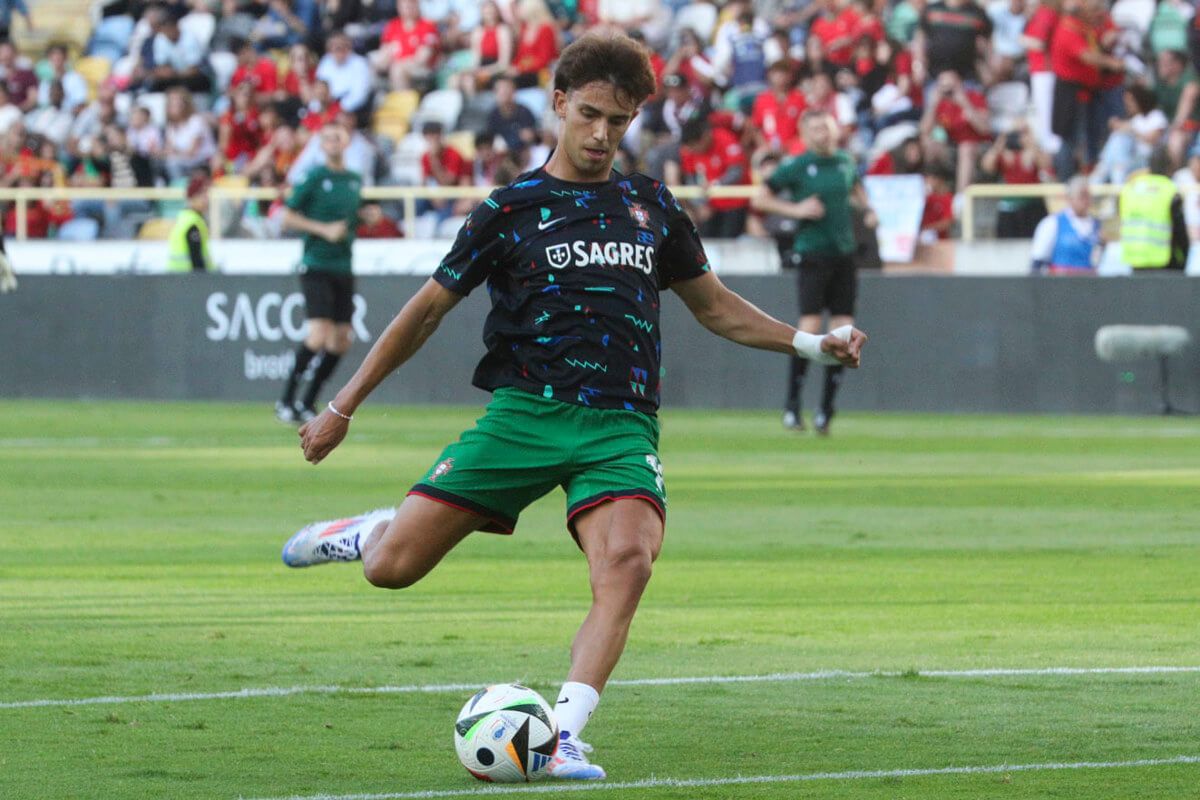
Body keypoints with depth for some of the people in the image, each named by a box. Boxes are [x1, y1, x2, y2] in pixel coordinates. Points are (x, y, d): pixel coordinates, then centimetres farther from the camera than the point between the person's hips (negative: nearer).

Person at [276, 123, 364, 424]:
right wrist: (324, 229, -14)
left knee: (341, 340, 3)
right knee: (319, 335, -18)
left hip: (343, 269, 7)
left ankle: (307, 404, 14)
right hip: (316, 266, -7)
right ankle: (286, 401, -6)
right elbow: (288, 218, -6)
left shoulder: (355, 180, 12)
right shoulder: (314, 177, -6)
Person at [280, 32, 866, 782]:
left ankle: (563, 736, -30)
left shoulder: (652, 205, 14)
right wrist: (343, 408, 9)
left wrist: (810, 343, 14)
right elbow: (428, 309, 9)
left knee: (628, 558, -29)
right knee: (393, 567, -10)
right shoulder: (513, 207, 5)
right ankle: (371, 533, 29)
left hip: (620, 425, 1)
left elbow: (715, 305, 26)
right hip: (524, 411, -1)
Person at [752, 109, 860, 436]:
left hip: (844, 253, 5)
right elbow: (759, 199, -2)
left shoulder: (845, 163, 11)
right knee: (810, 328, -12)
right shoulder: (796, 167, -4)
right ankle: (792, 405, -1)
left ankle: (826, 409, 10)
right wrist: (796, 209, -11)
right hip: (813, 253, -5)